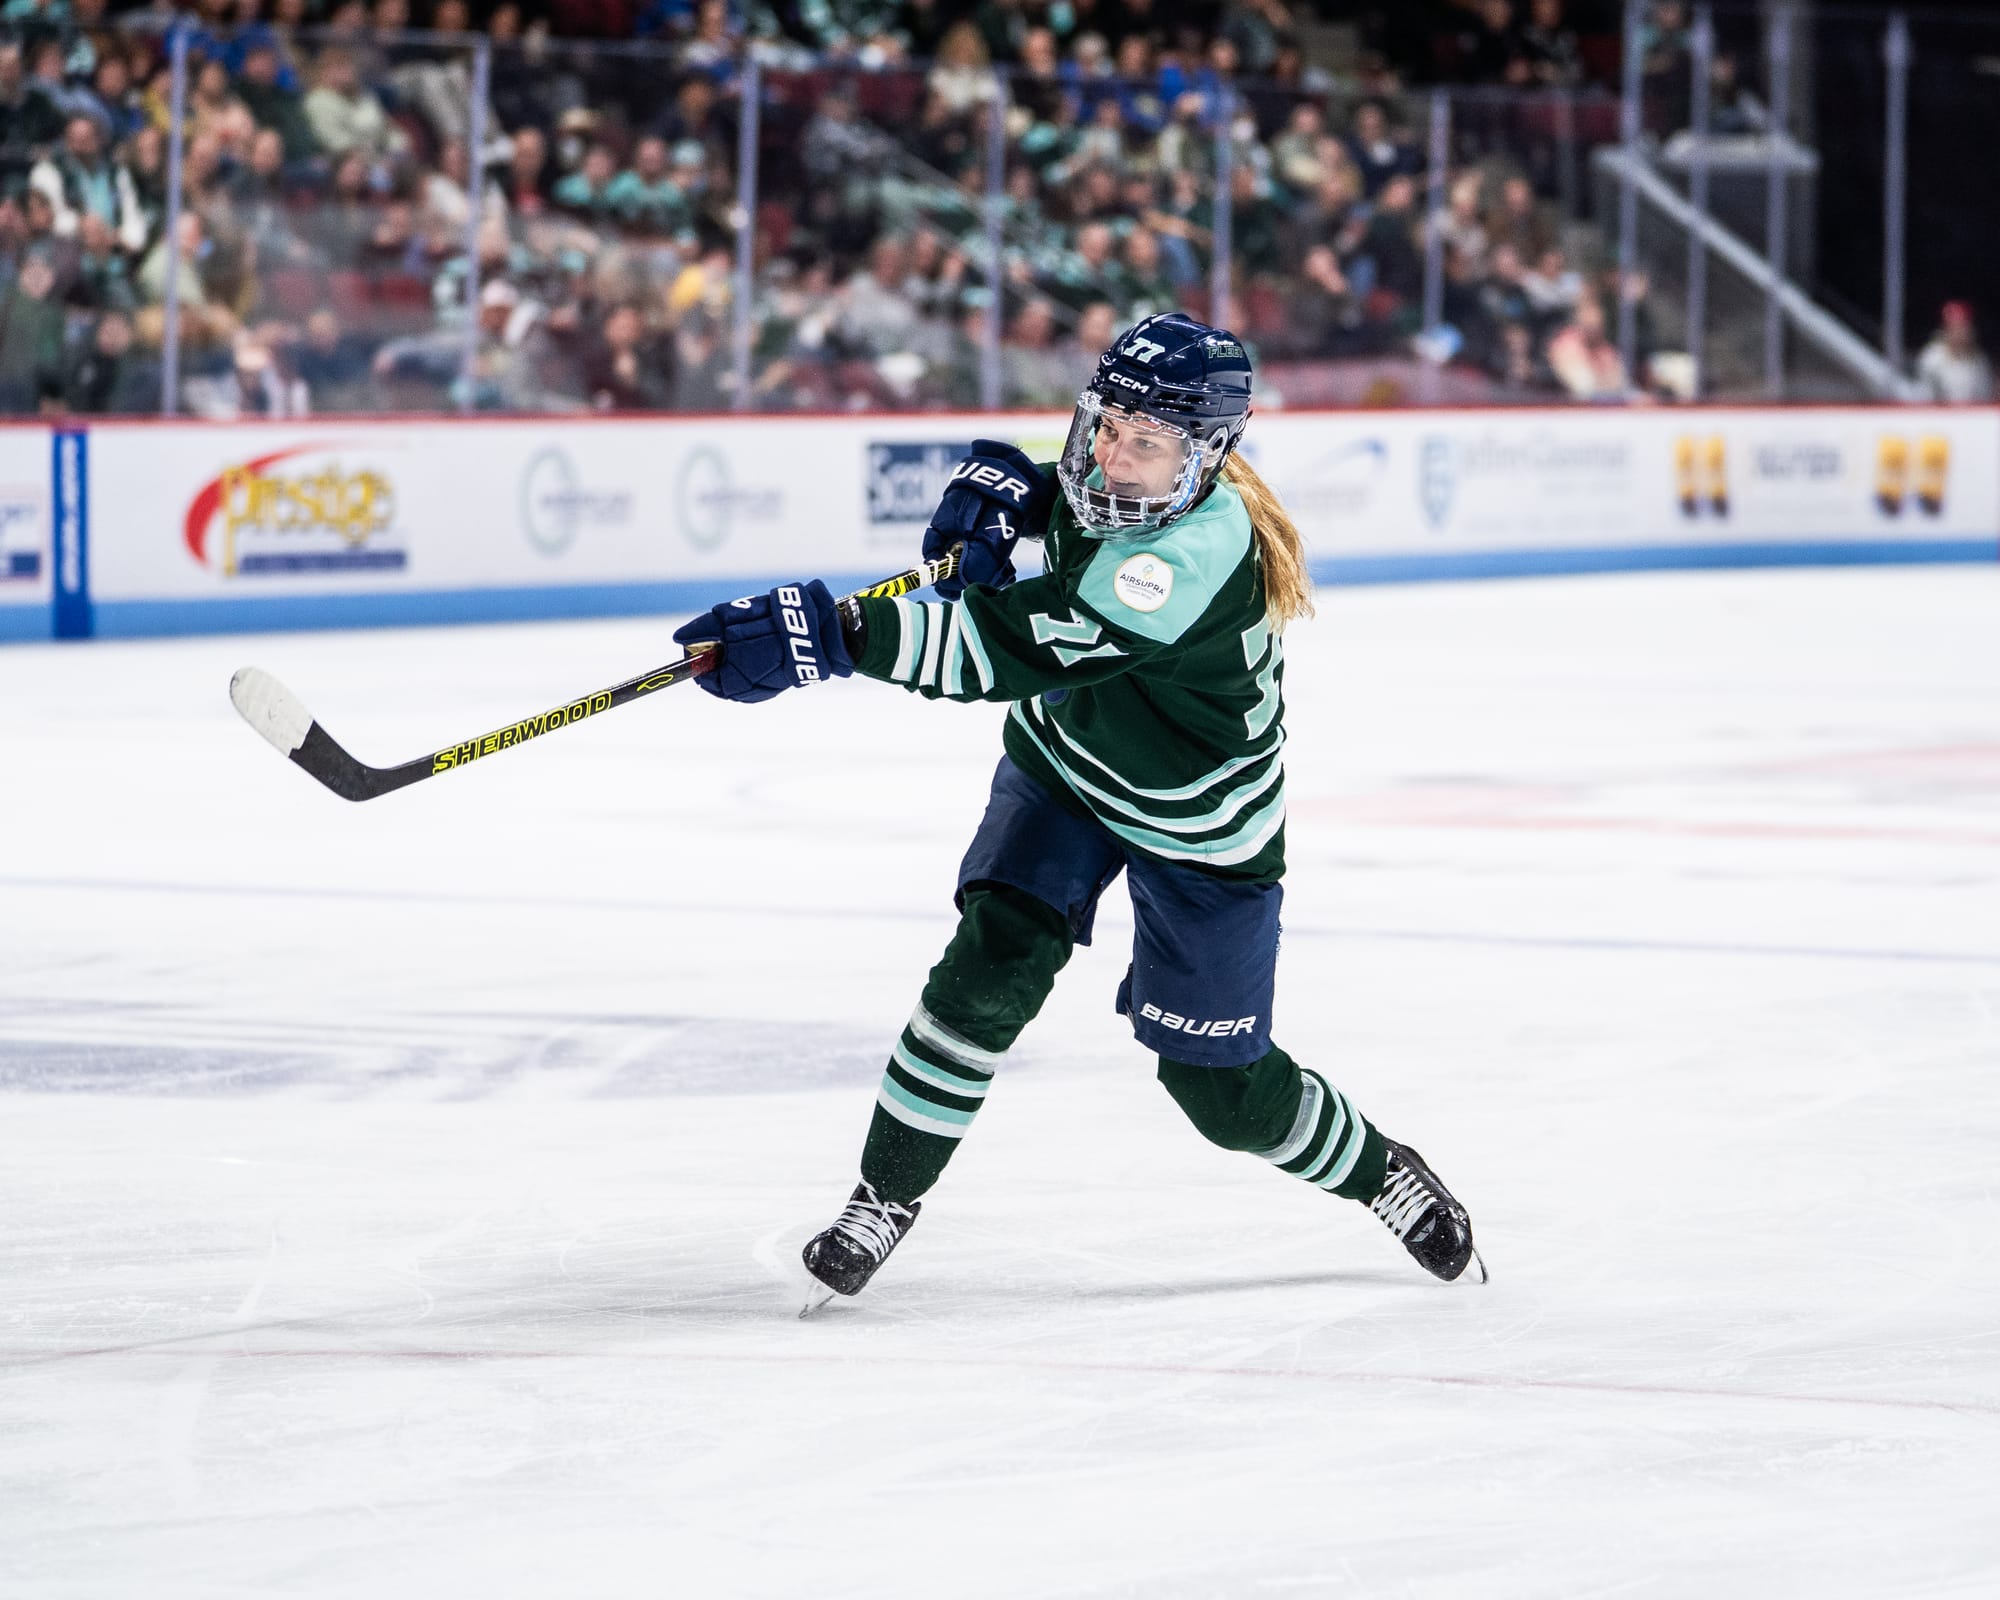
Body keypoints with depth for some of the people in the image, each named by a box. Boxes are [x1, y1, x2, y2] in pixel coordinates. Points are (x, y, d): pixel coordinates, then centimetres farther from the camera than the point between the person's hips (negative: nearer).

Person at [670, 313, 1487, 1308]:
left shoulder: (1197, 552, -39)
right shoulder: (1101, 481, -16)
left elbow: (1015, 650, -47)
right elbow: (1015, 472, 10)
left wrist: (828, 635, -53)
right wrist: (996, 487, -17)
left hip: (1195, 823, -6)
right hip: (1064, 768, 6)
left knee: (1221, 1087, 4)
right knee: (994, 961, -17)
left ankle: (1377, 1170, 33)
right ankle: (886, 1196, -5)